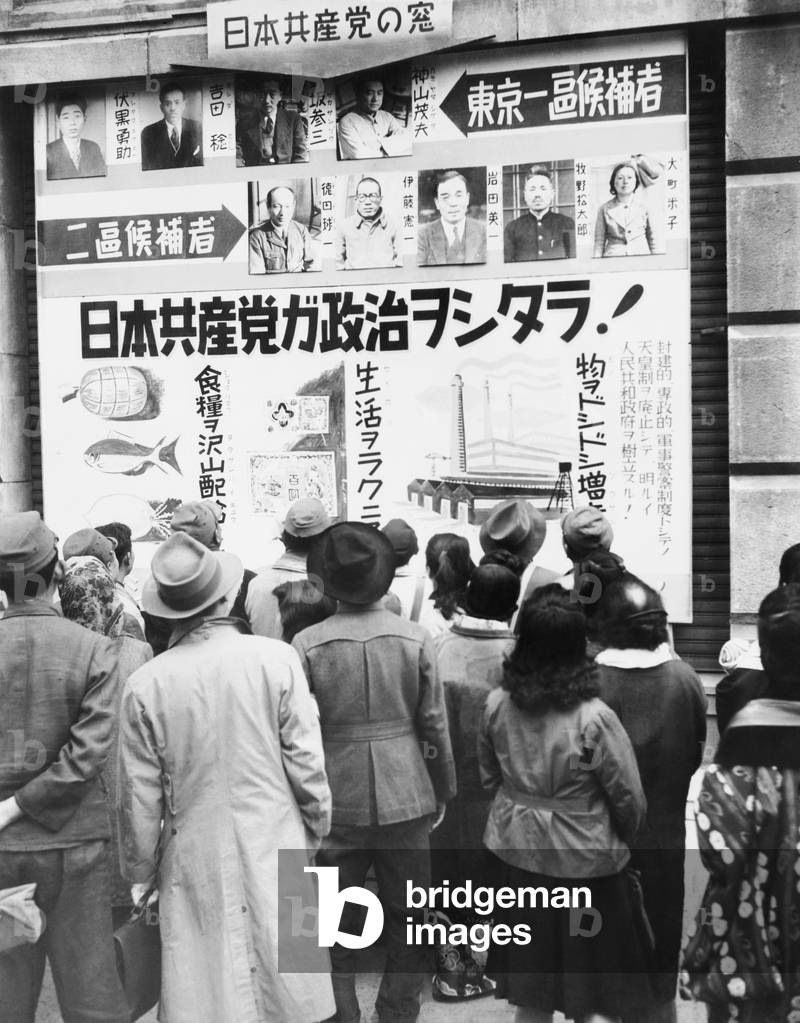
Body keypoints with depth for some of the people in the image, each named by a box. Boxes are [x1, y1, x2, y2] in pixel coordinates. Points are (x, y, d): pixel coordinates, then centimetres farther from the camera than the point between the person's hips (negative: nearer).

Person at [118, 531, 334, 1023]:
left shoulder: (145, 684, -10)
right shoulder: (276, 658, -12)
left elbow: (140, 797, -3)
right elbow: (307, 761, -7)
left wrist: (141, 872, 11)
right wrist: (317, 828, 9)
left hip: (194, 861, 0)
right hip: (276, 853, 0)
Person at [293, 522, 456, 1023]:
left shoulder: (307, 644, -10)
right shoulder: (416, 638, -8)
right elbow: (435, 725, -2)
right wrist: (444, 791, 11)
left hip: (336, 802, -1)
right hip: (405, 799, 1)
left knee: (335, 925, 15)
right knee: (407, 920, 18)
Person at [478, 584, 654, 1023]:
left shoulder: (497, 704, -10)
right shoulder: (594, 719, -23)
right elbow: (628, 797, -12)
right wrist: (625, 838, 8)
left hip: (516, 854, 4)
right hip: (581, 860, -4)